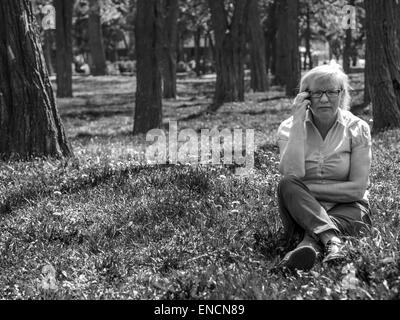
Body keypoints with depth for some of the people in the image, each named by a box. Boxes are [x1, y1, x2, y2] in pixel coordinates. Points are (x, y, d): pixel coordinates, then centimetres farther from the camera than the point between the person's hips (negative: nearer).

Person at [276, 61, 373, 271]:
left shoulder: (357, 128, -3)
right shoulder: (289, 128, -1)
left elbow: (358, 189, -8)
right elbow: (291, 175, -20)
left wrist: (307, 189, -13)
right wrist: (298, 123, -19)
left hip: (346, 209, 0)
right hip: (301, 209, 1)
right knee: (287, 185, -30)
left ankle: (309, 244, -56)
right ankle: (331, 239, -46)